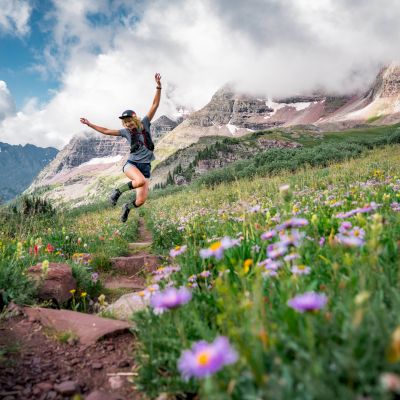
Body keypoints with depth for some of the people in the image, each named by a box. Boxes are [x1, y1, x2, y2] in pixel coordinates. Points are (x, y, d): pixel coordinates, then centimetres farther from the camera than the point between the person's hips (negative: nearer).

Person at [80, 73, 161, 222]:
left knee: (141, 201, -7)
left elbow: (155, 104, -1)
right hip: (131, 164, -1)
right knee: (141, 181, -37)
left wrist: (158, 86, -10)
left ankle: (127, 207, 28)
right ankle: (118, 191, -12)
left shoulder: (144, 123, 4)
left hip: (145, 166, 1)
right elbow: (106, 131, 17)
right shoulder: (126, 131, 7)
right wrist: (89, 124, 19)